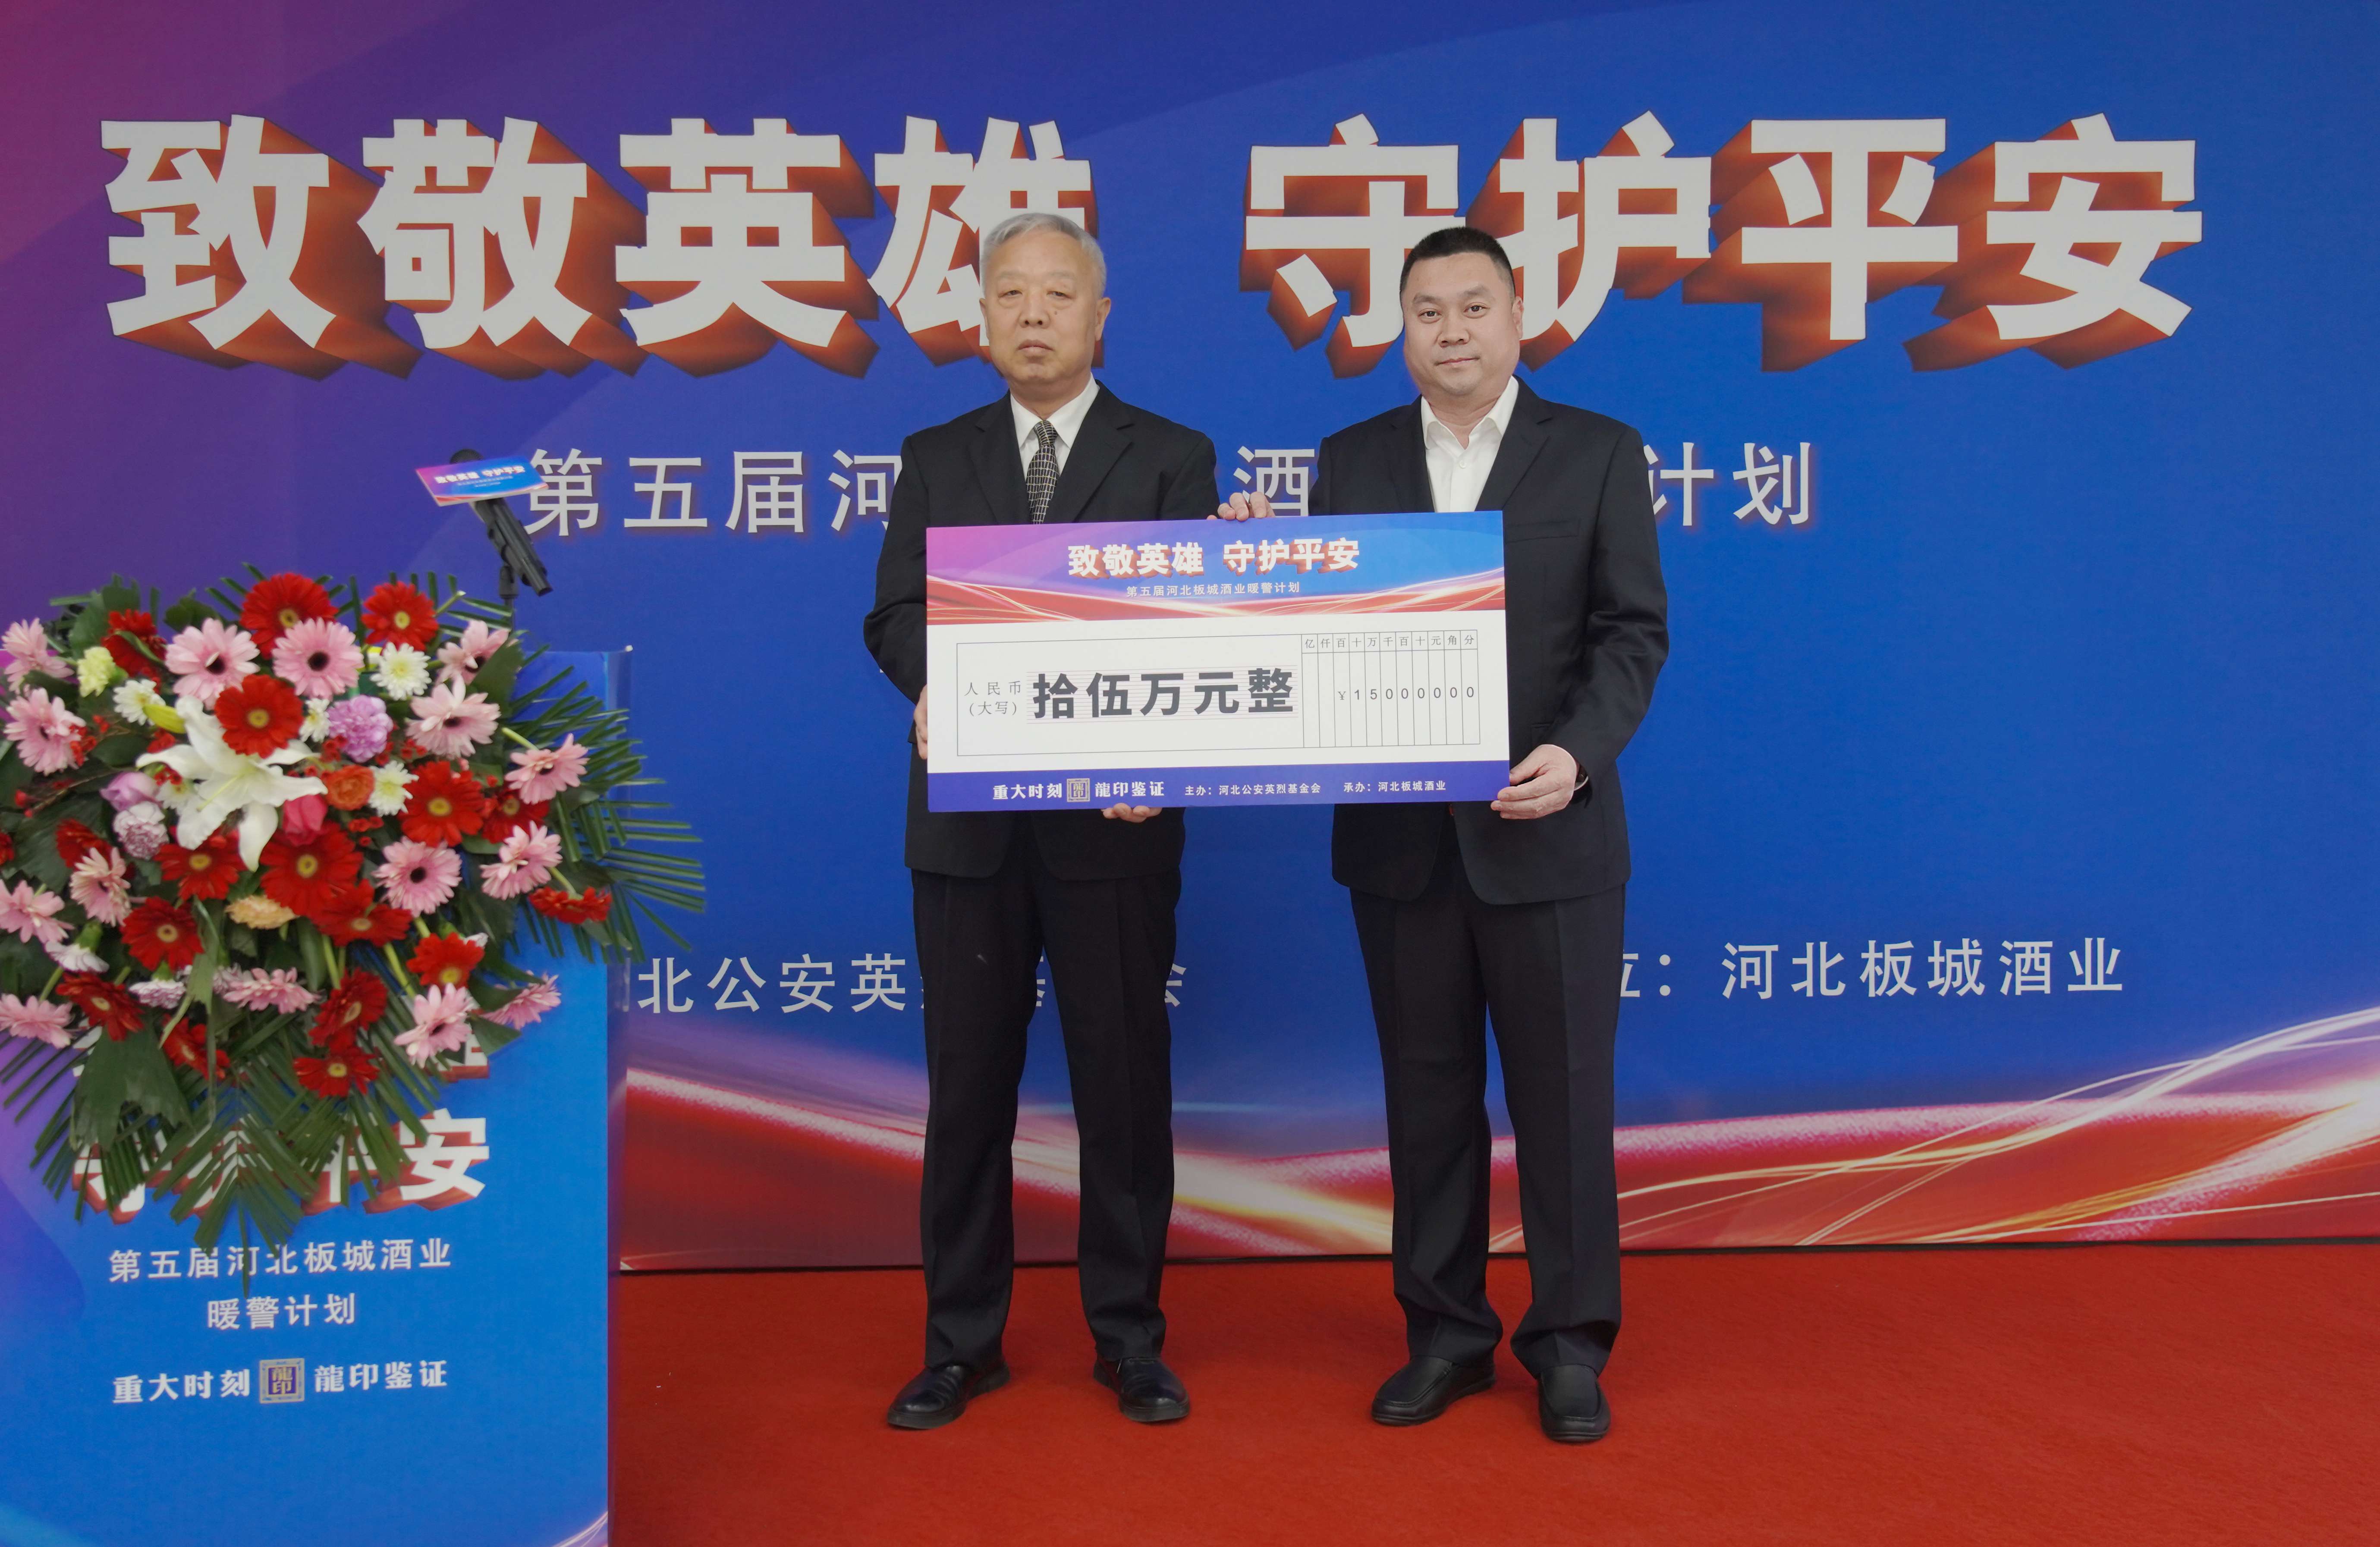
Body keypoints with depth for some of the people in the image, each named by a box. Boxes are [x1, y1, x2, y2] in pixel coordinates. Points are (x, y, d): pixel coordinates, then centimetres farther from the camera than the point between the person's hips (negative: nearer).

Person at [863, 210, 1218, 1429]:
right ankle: (962, 1340, 20)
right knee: (967, 1080, 8)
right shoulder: (935, 460, 12)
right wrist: (935, 689, -21)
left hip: (1112, 820, -2)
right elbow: (896, 617, 2)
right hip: (967, 820, 2)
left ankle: (1129, 1338, 19)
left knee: (1123, 1079, 6)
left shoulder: (1170, 458, 5)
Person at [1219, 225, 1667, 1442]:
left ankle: (1571, 1343, 19)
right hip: (1399, 839, 3)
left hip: (1547, 834, -2)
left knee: (1563, 1092, 5)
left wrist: (1579, 752, -17)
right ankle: (1445, 1333, 23)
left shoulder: (1598, 452, 2)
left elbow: (1633, 630, -3)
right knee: (1427, 1094, 10)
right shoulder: (1351, 461, 9)